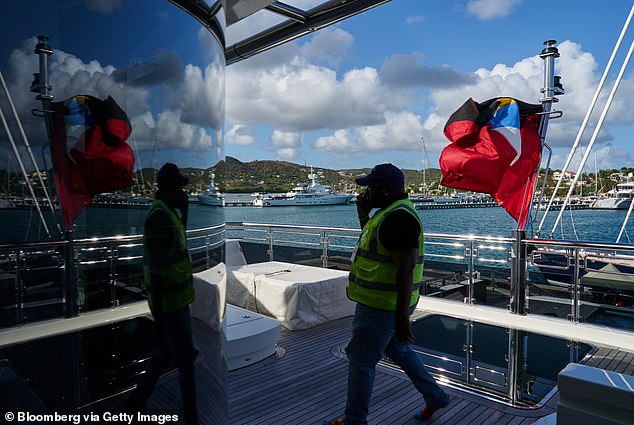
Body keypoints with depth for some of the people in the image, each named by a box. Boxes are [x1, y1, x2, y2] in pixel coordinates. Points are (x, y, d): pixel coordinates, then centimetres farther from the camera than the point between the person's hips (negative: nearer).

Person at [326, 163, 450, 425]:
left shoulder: (398, 217, -23)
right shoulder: (390, 211, 11)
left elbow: (406, 270, -26)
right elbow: (372, 245, 23)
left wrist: (401, 319, -25)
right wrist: (364, 215, 8)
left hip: (381, 306, -10)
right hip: (385, 303, 10)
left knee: (361, 360, 5)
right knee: (397, 350, 24)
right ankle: (435, 397, 38)